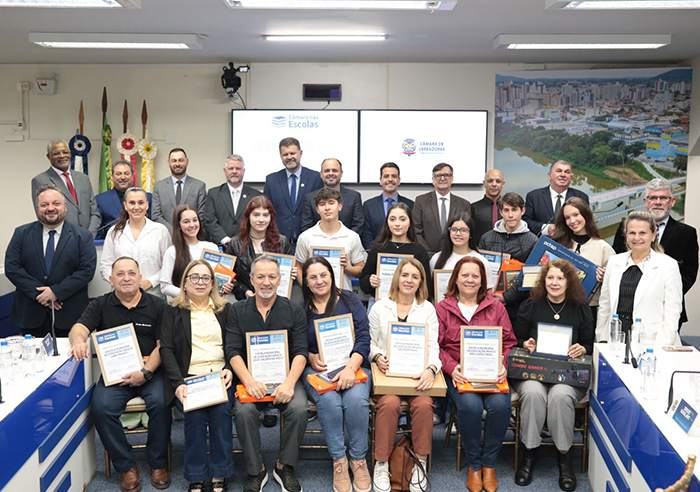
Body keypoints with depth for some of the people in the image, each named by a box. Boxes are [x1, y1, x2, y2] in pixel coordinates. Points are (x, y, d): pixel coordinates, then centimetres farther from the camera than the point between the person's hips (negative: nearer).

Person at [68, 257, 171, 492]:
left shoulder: (157, 305, 7)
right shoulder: (100, 305, 10)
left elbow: (163, 345, 1)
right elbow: (78, 328, -5)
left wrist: (146, 372, -13)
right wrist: (79, 341, -31)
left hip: (151, 371, -1)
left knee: (160, 402, -29)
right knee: (101, 407, -26)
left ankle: (158, 463, -7)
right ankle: (126, 466, -8)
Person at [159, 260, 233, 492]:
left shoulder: (225, 309, 17)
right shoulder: (173, 311, 12)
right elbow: (166, 349, 2)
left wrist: (229, 369, -9)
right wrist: (178, 383, -12)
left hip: (220, 376, 1)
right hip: (187, 377, -1)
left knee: (221, 411, -28)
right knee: (195, 414, -29)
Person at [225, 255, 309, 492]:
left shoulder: (294, 311, 5)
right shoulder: (237, 311, 7)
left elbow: (300, 352, -1)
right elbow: (233, 351, -1)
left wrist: (289, 383, -19)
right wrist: (249, 381, -18)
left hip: (286, 377, 0)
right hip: (250, 378, 0)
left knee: (299, 409, -29)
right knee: (244, 412, -29)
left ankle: (285, 466, -5)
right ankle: (255, 471, -8)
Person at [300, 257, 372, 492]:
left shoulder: (350, 300, 6)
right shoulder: (300, 309, 10)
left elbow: (363, 338, -3)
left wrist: (350, 368, -17)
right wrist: (311, 357, -9)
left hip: (353, 365, 0)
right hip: (317, 370, 1)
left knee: (356, 399, -31)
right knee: (329, 401, -31)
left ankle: (359, 459, -13)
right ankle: (338, 461, -17)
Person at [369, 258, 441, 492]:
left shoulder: (428, 309, 11)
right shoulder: (380, 307, 10)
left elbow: (433, 346, 2)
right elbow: (368, 341, 12)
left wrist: (431, 369, -17)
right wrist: (377, 356, -10)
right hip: (386, 371, -1)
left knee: (423, 404, -30)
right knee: (389, 403, -32)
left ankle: (420, 463, -12)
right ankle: (381, 464, -18)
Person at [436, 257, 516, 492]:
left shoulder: (496, 307, 14)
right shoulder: (442, 308, 9)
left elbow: (509, 343, 11)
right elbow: (436, 346, 4)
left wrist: (503, 365, -9)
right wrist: (451, 367, -13)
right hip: (459, 373, -1)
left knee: (500, 404, -29)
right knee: (470, 405, -31)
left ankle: (489, 464, -6)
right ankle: (474, 466, -7)